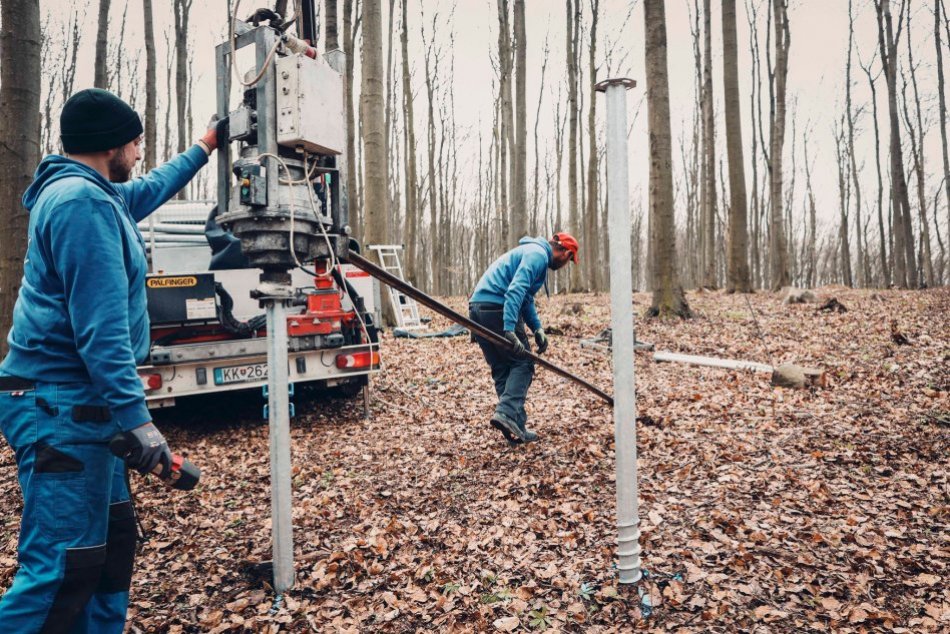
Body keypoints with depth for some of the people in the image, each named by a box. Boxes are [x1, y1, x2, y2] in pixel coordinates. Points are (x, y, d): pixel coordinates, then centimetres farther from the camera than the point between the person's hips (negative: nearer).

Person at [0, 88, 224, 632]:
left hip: (78, 405, 11)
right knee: (62, 566, -7)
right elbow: (100, 325, -24)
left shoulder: (94, 194, 16)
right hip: (62, 409, -11)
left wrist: (204, 149, 47)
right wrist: (135, 416, -26)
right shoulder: (82, 201, -16)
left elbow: (151, 188, 39)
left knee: (113, 539, 15)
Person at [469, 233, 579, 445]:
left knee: (500, 369, 10)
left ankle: (517, 430, 12)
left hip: (477, 308, 10)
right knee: (522, 363, 0)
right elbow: (515, 290, -21)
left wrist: (537, 328, 17)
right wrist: (509, 330, -28)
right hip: (496, 307, -10)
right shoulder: (538, 254, -5)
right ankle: (507, 413, -15)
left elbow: (526, 298, 29)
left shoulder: (533, 252, 27)